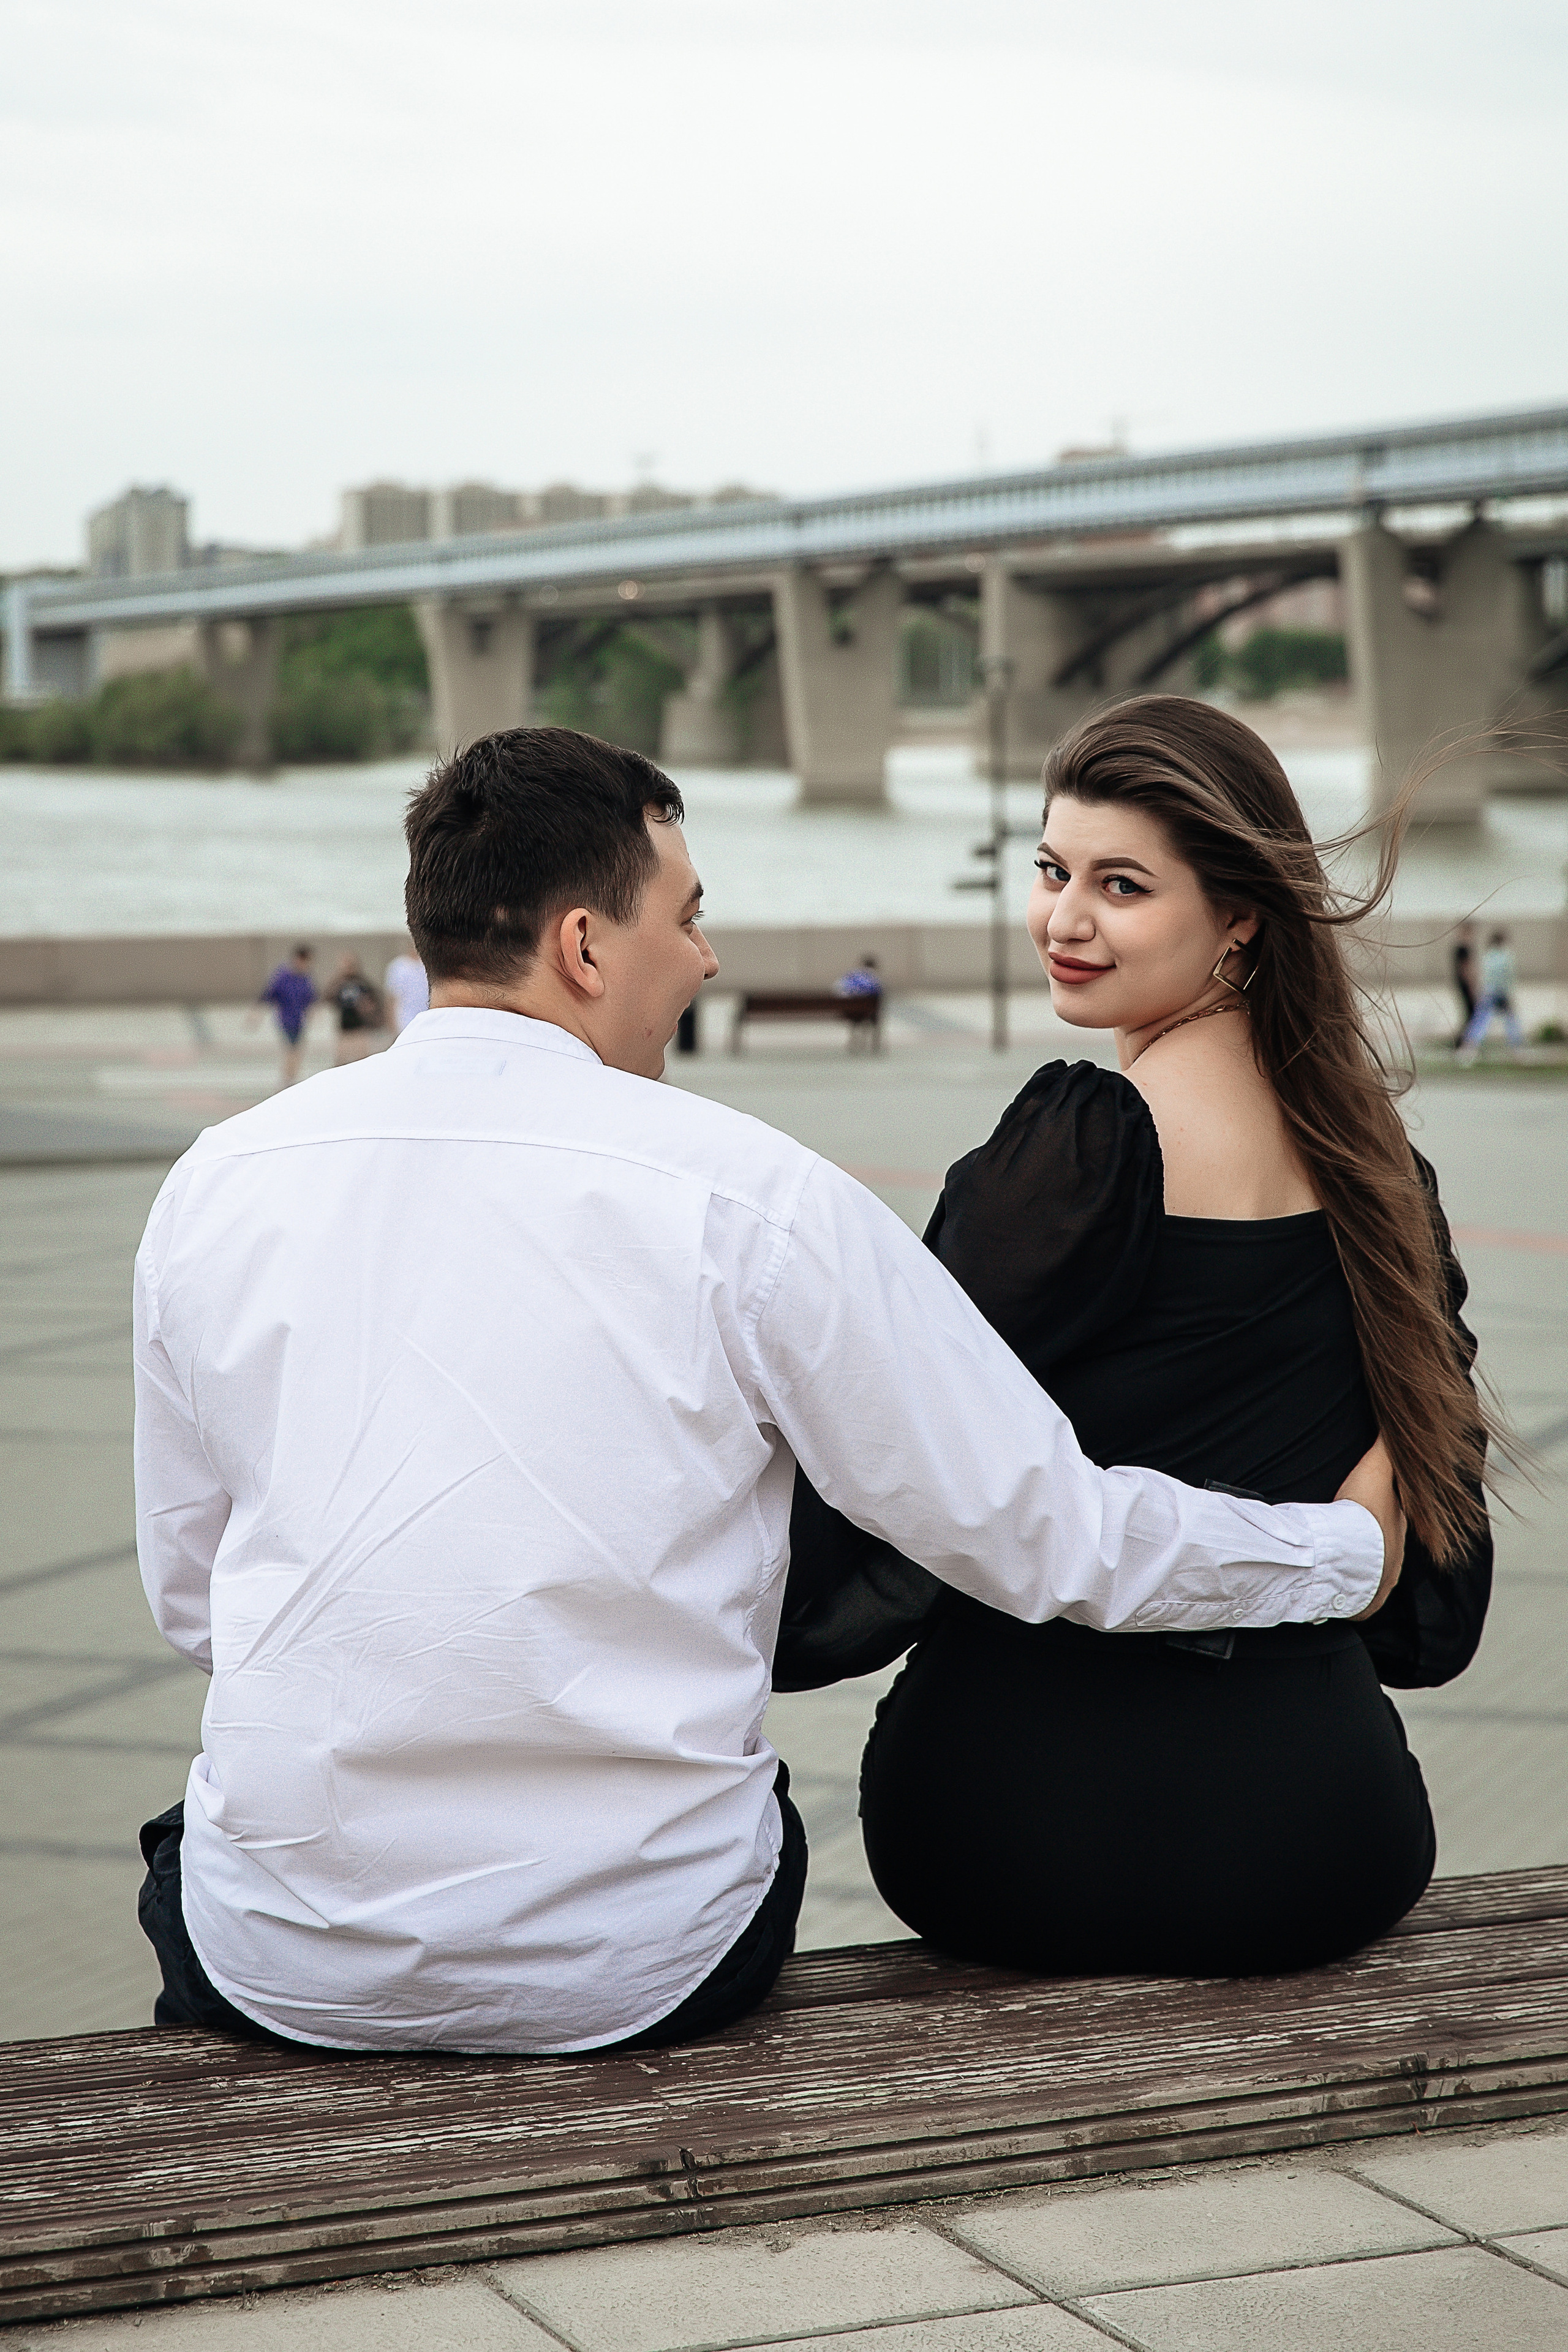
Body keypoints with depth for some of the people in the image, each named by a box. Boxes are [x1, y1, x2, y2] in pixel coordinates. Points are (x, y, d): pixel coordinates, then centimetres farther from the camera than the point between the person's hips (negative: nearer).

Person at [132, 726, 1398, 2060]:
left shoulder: (217, 1185, 1)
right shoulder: (746, 1197, -9)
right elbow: (1046, 1535, -3)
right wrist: (1352, 1555, 13)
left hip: (284, 1973, 2)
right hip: (635, 1977, -1)